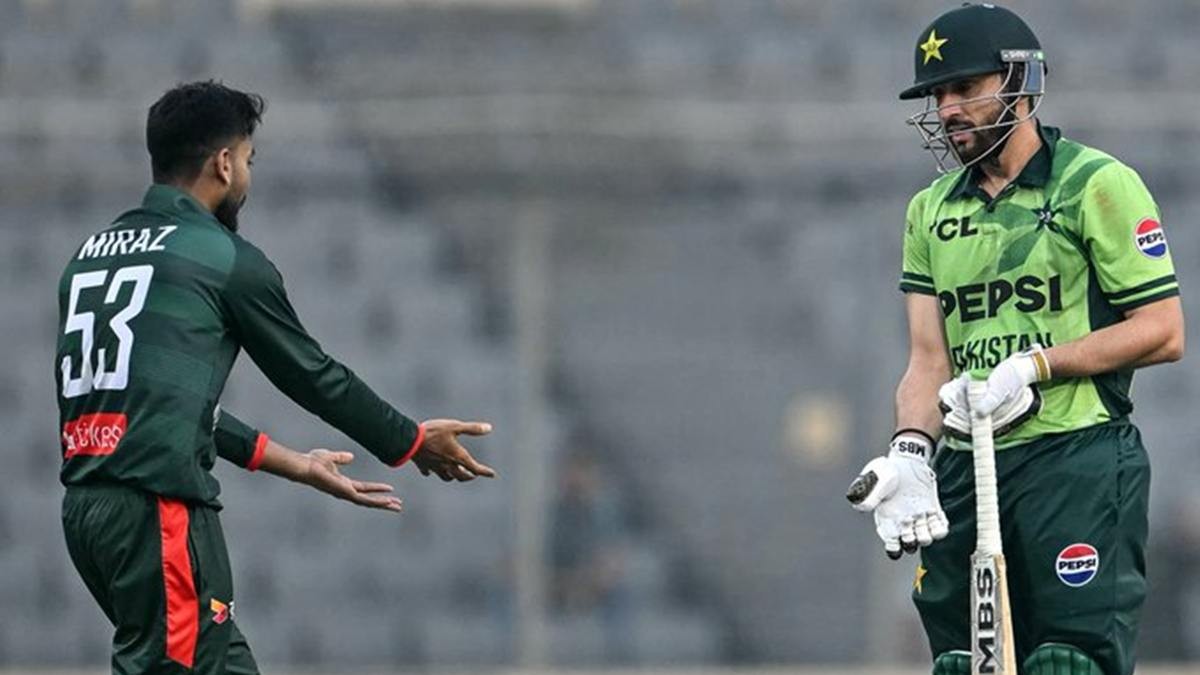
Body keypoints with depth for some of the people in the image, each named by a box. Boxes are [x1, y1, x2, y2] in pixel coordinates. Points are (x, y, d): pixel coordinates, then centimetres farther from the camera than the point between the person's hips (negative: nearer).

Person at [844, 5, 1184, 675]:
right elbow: (930, 356, 9)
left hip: (1078, 462, -6)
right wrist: (910, 451, -10)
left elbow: (1163, 331, -6)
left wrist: (1035, 366, -14)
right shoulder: (932, 211, 17)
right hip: (966, 467, 6)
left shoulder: (1098, 185, -1)